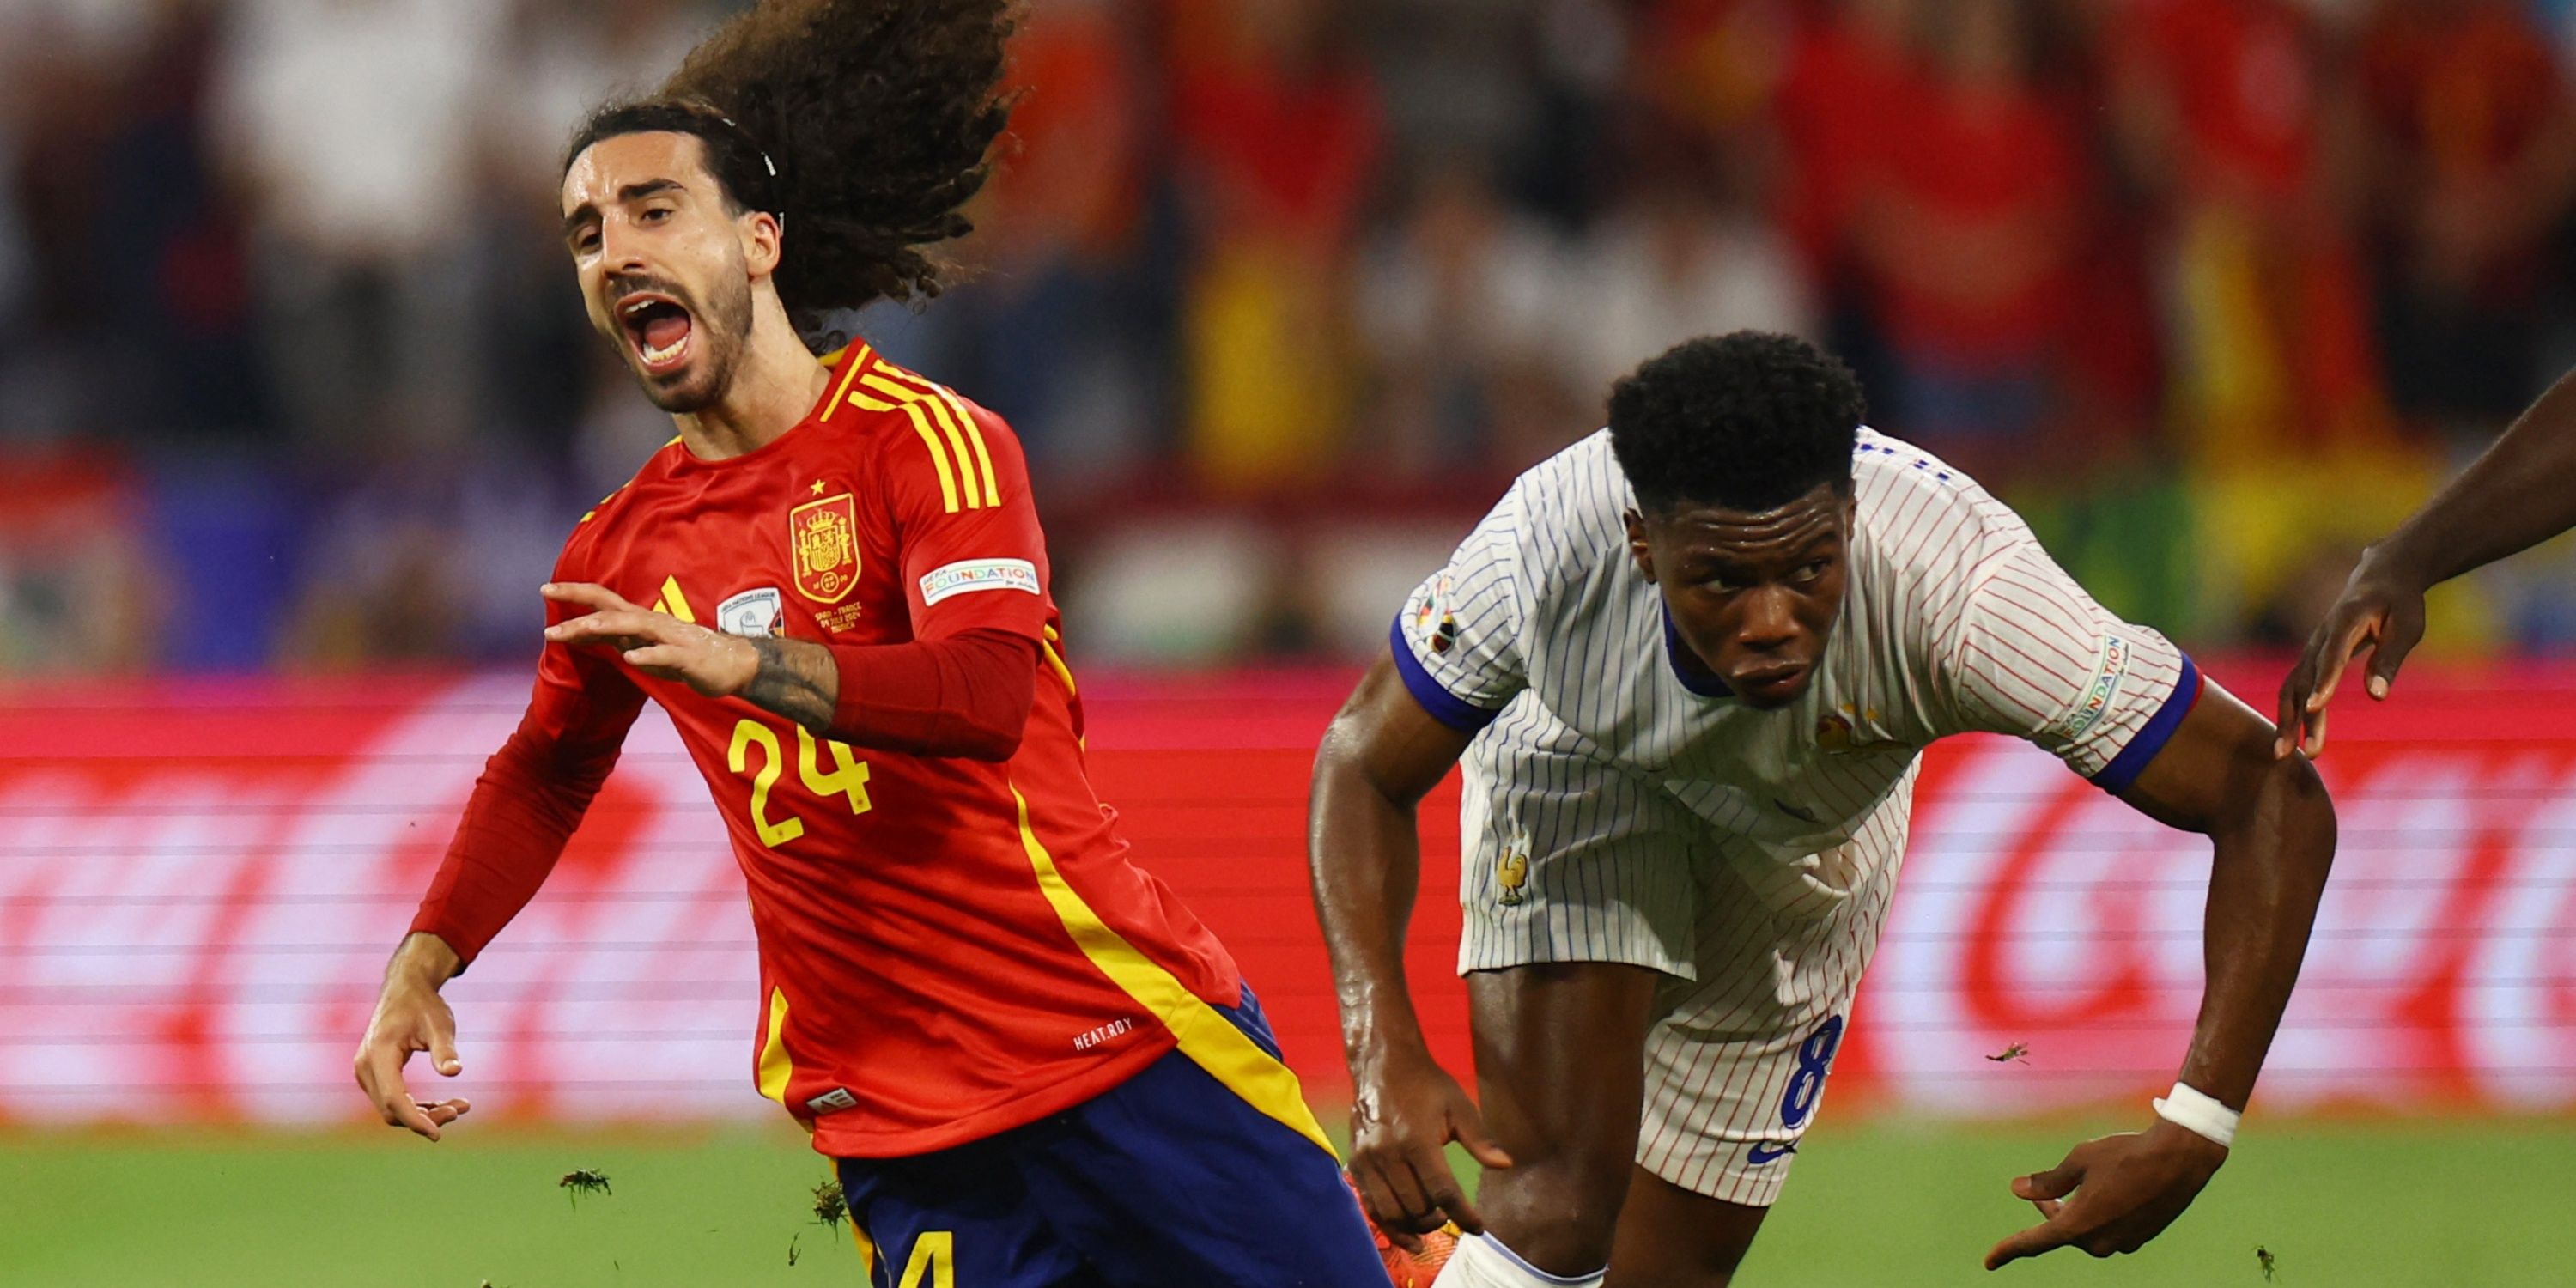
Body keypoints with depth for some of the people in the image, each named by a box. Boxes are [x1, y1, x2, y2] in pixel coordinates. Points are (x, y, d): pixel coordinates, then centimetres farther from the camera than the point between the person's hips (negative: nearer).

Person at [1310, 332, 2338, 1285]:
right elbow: (1365, 766, -22)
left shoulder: (1957, 589, -43)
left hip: (1809, 846, 1)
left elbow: (2273, 799, -39)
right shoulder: (1550, 541, -41)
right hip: (1578, 775, -1)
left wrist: (2193, 1135, -46)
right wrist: (1385, 1062, -37)